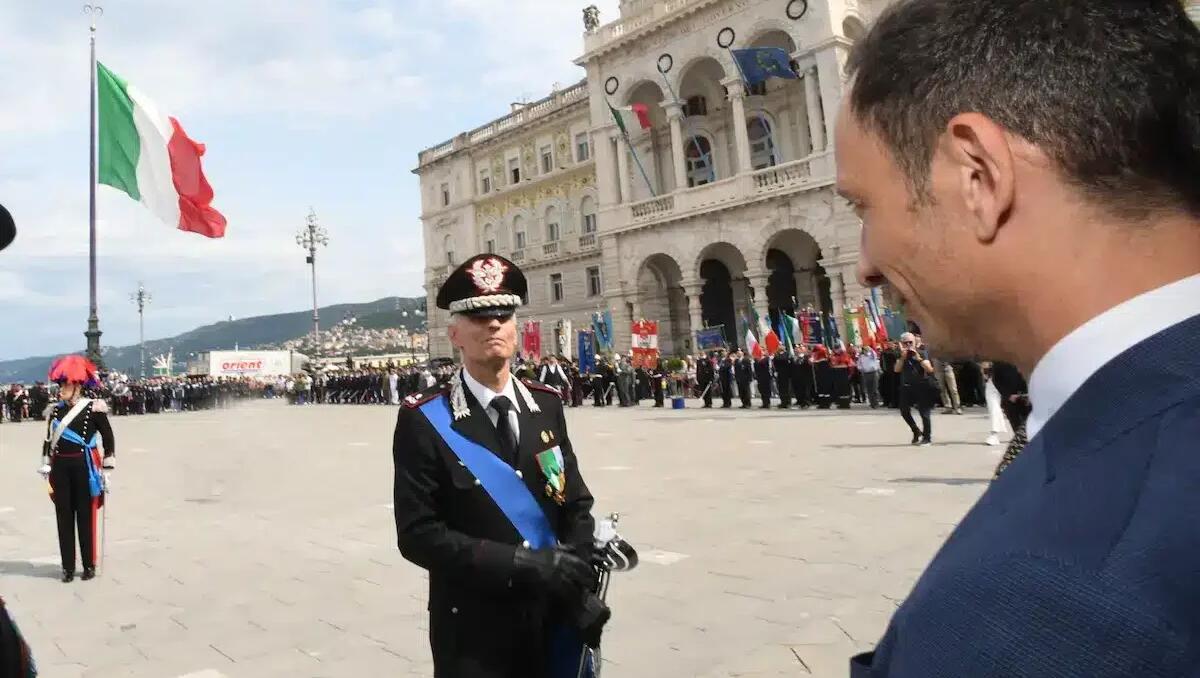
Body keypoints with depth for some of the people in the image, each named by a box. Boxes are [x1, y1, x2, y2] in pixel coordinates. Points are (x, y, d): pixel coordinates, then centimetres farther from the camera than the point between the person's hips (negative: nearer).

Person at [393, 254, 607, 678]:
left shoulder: (546, 405, 0)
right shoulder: (424, 421, -12)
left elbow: (576, 503, 4)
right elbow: (419, 535, -16)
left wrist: (580, 584, -10)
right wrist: (522, 563, -23)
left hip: (552, 621, 4)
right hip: (473, 631, -4)